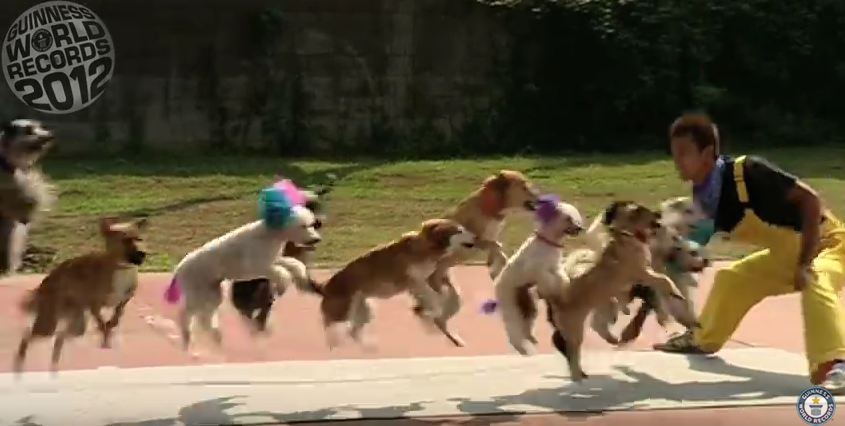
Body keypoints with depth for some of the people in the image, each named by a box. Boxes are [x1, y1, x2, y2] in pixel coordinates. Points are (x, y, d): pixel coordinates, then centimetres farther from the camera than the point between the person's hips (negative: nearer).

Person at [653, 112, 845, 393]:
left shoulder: (748, 172, -30)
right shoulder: (703, 200, -6)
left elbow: (810, 199, -29)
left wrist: (805, 262, -31)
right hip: (786, 253, 9)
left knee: (816, 285, -39)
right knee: (732, 278, 21)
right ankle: (702, 339, 44)